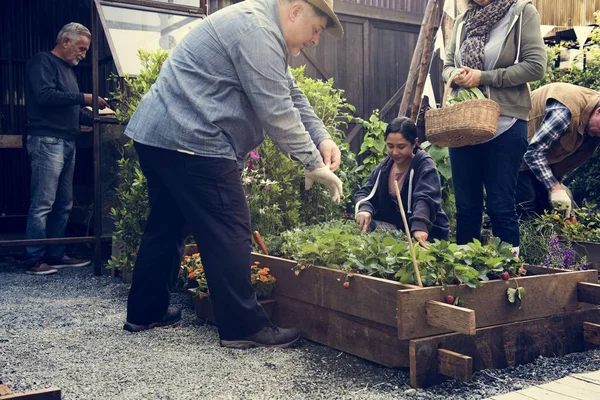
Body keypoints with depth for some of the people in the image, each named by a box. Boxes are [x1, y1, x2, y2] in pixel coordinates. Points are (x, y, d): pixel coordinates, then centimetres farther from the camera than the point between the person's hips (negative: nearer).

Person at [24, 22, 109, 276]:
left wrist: (96, 119, 13)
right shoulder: (43, 61, -3)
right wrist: (82, 98, -16)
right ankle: (35, 260, -3)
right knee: (42, 204, -8)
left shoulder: (68, 69, 24)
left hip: (67, 143, 9)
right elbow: (44, 95, -19)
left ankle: (55, 255, 15)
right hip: (47, 141, -9)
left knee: (63, 205, 9)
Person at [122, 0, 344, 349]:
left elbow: (291, 95, 18)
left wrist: (322, 138, 6)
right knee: (229, 232, -6)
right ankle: (244, 327, 1)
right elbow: (277, 112, -19)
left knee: (166, 225, 17)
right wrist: (314, 164, -11)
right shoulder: (257, 30, -14)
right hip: (190, 140, -11)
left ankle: (145, 311, 29)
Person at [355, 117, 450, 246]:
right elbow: (365, 192, 0)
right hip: (394, 228, 5)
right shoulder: (384, 167, 5)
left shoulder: (425, 167, -14)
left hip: (426, 233, -5)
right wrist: (364, 208, -25)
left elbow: (425, 199, -31)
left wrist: (419, 227, -51)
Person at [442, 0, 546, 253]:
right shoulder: (463, 21, 12)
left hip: (505, 124, -4)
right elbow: (447, 66, 18)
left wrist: (484, 77, -14)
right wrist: (455, 75, -6)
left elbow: (535, 66, -8)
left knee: (500, 206, -1)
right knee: (466, 204, 9)